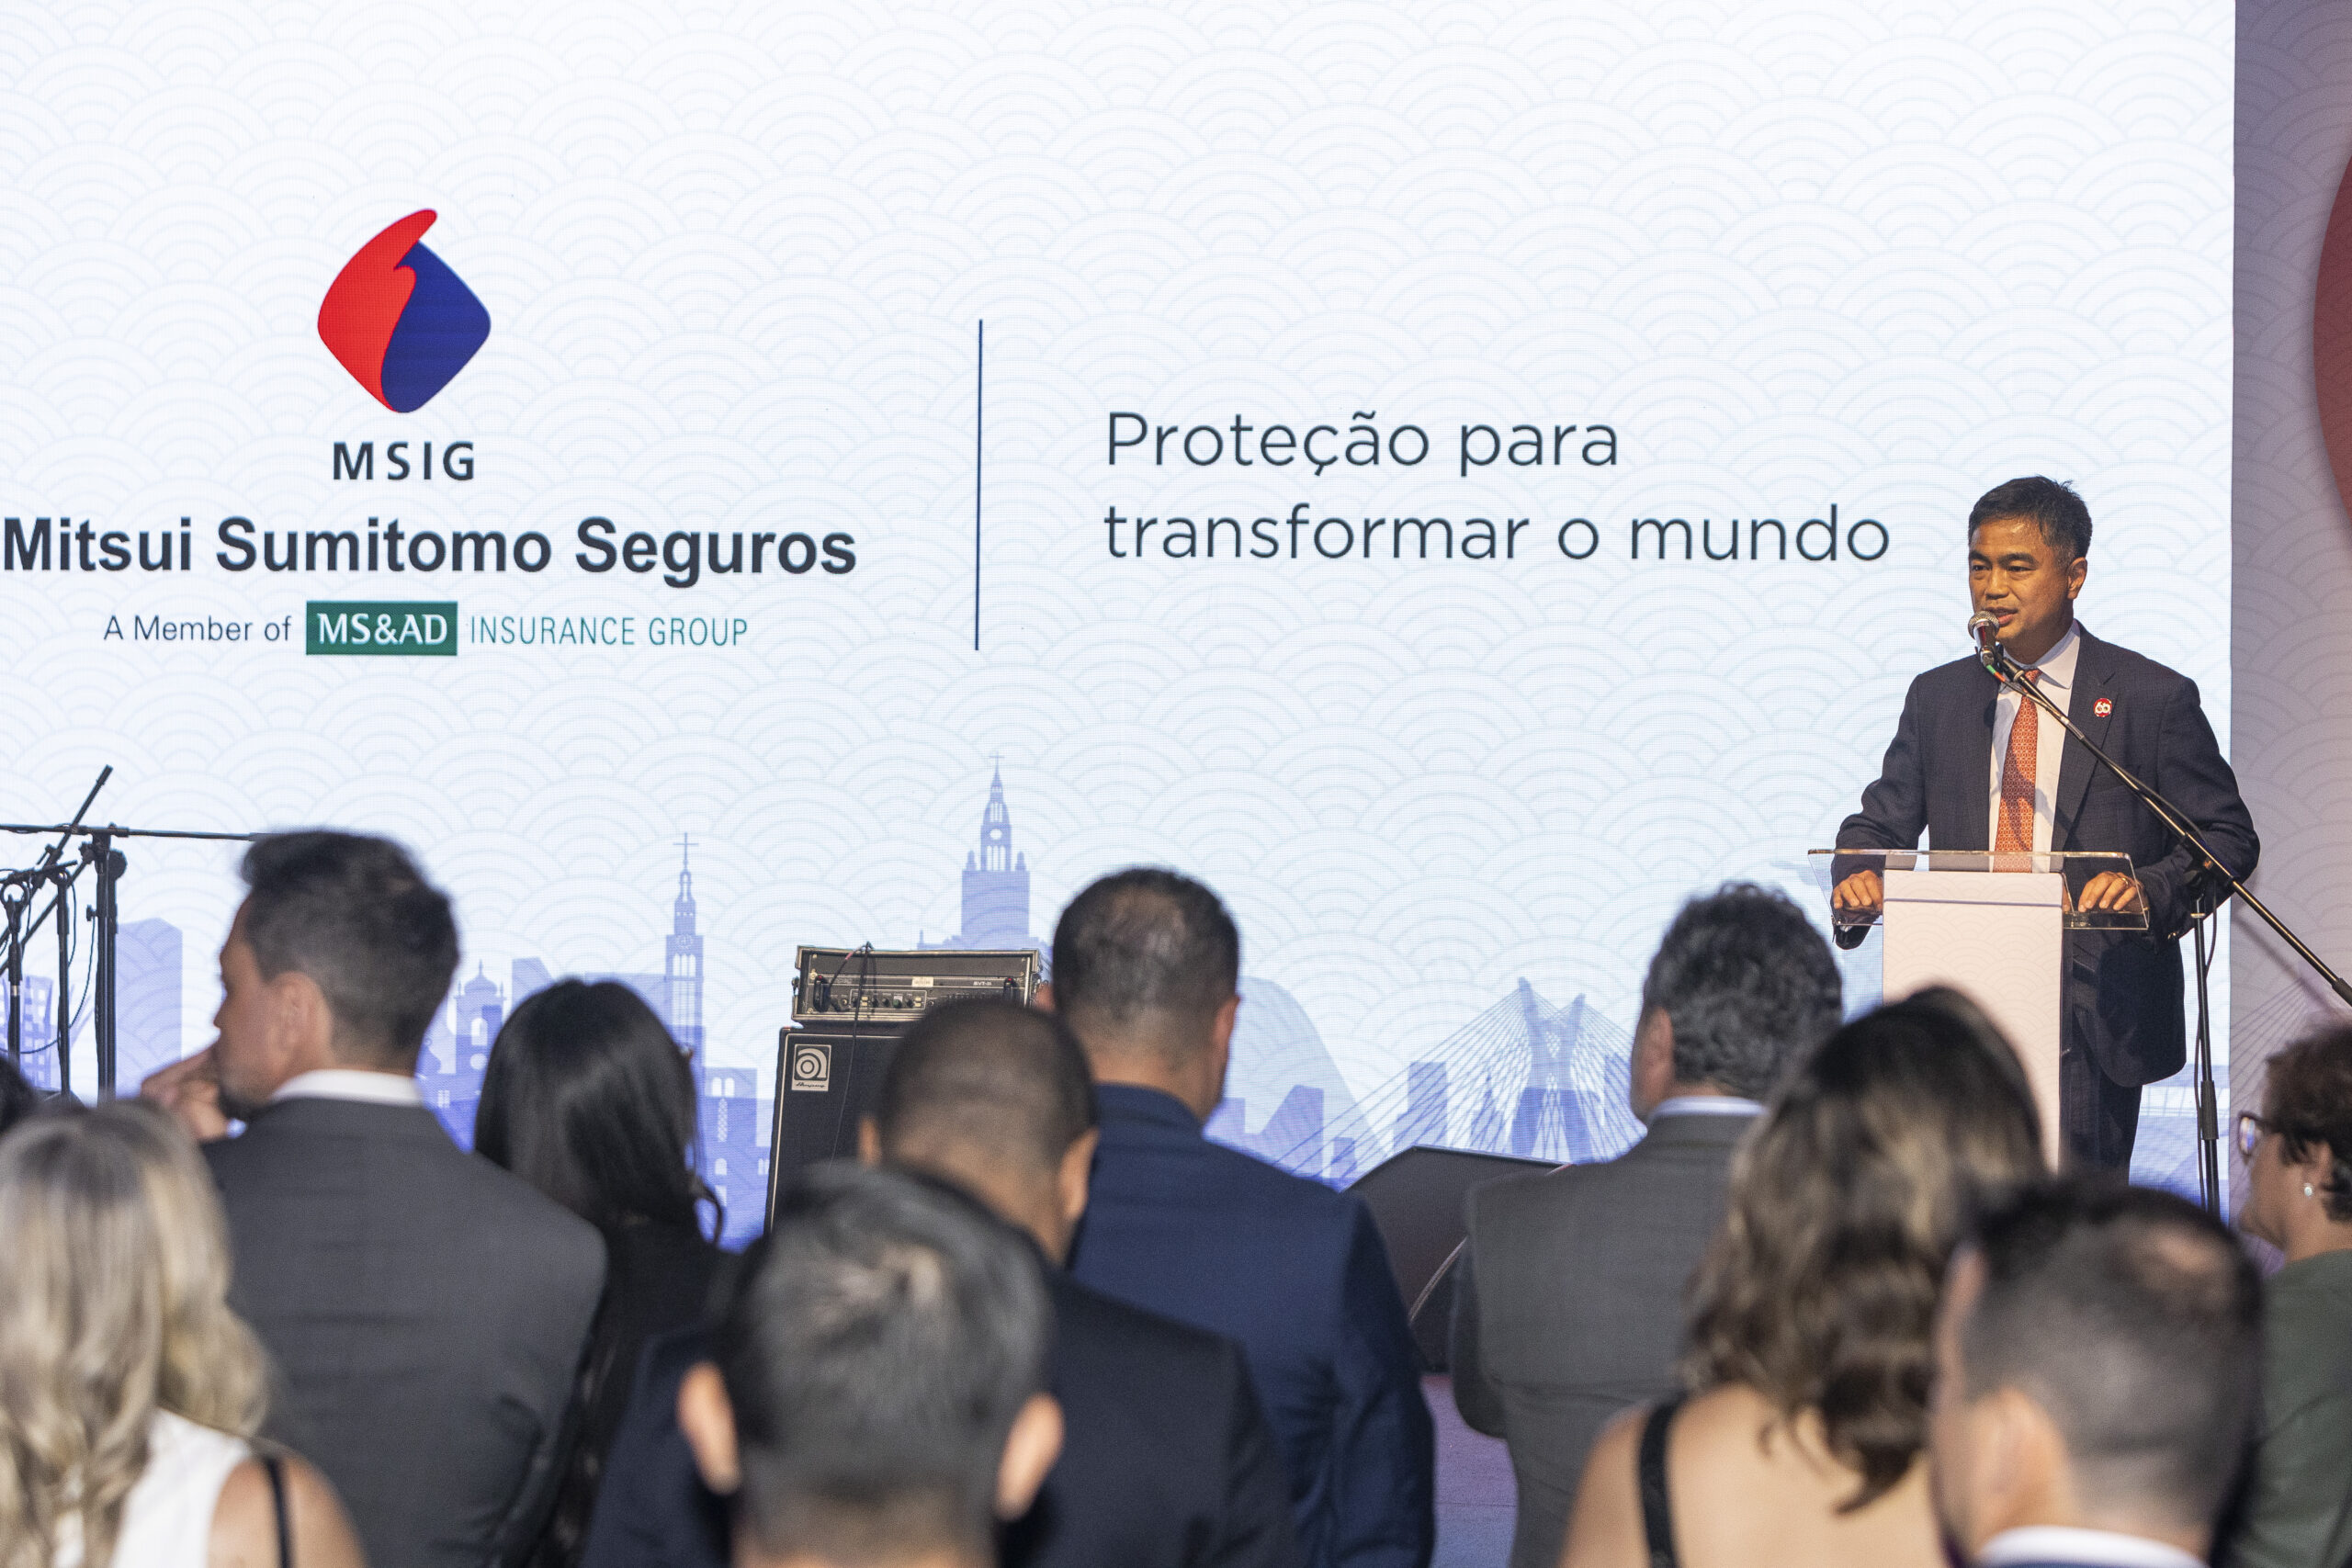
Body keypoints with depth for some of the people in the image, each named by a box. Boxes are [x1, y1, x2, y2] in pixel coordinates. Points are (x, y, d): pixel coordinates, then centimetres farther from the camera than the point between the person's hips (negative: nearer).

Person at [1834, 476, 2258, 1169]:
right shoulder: (1937, 698, 14)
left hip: (2094, 1019, -3)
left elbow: (2227, 838, 2)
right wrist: (1859, 875, -9)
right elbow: (1882, 822, 15)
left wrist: (2152, 891, -18)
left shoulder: (2154, 698, 2)